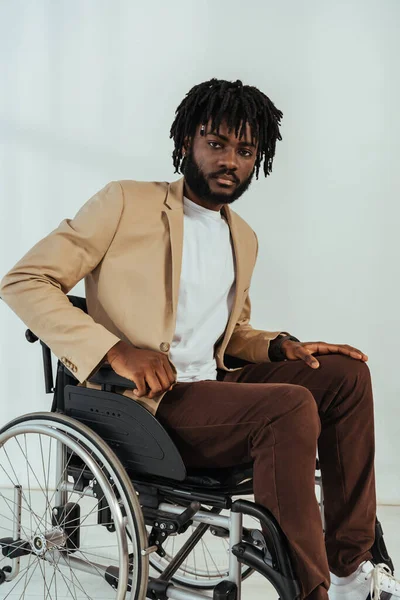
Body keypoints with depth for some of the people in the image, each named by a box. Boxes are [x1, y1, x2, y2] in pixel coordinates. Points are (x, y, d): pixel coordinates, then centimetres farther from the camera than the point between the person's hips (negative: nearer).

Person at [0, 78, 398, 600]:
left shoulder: (243, 239, 19)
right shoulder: (127, 203, -4)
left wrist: (279, 345, 5)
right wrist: (116, 349, -23)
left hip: (213, 385, 8)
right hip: (143, 402, -7)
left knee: (347, 373, -6)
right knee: (291, 406, -28)